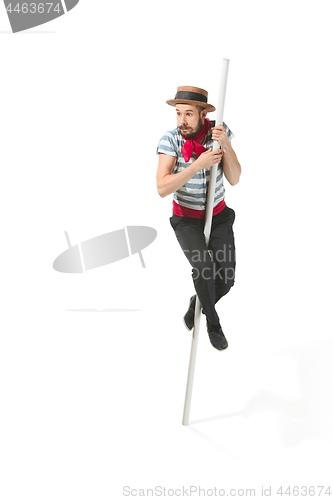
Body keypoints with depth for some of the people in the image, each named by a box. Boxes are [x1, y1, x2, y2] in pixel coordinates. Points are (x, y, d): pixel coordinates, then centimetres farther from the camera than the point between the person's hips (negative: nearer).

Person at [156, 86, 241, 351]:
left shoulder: (220, 131, -12)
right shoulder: (170, 139, -18)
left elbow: (234, 179, -16)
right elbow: (162, 189, -27)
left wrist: (226, 145, -31)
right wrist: (199, 164, -34)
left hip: (219, 216, 3)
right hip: (186, 220, -2)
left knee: (226, 278, -7)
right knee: (205, 267, -26)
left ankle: (196, 305, 27)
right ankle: (213, 323, 3)